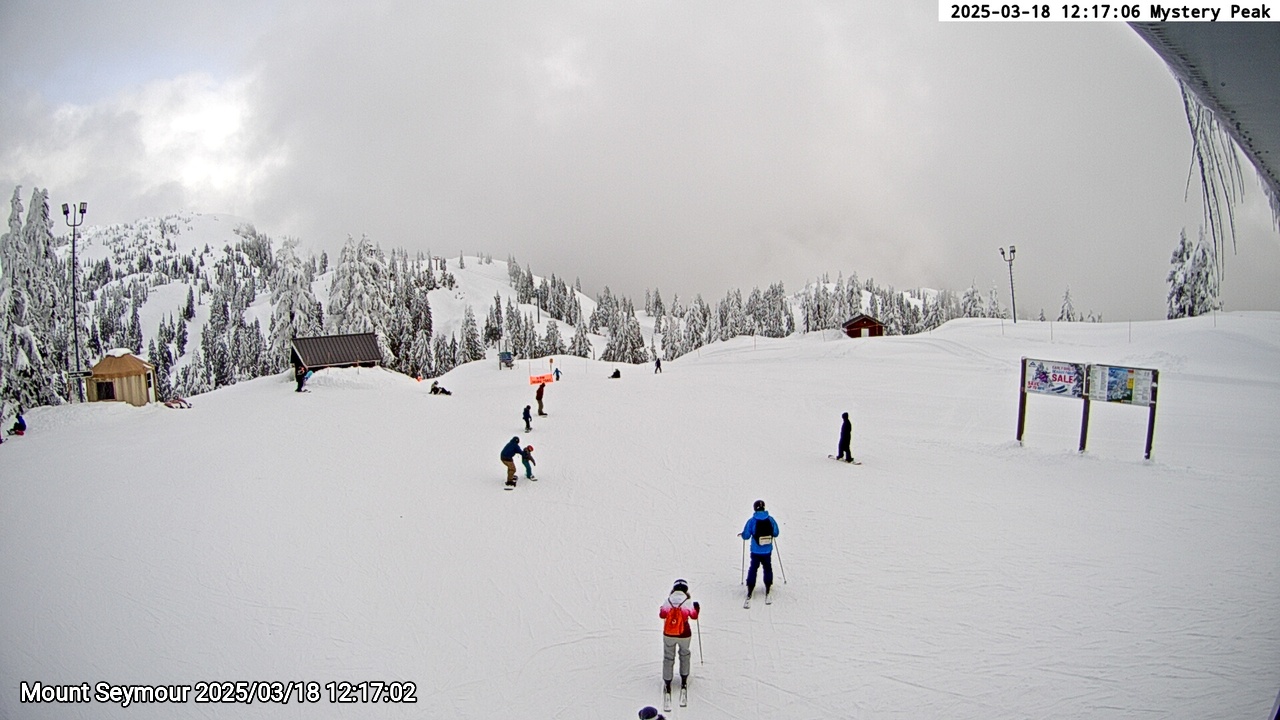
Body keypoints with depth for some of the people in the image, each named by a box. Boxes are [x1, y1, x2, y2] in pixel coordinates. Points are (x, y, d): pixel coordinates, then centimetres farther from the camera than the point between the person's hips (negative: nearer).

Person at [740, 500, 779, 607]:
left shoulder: (752, 521, -13)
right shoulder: (770, 520, -6)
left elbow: (746, 536, -8)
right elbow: (776, 533, 4)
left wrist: (742, 534, 14)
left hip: (755, 552, -2)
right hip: (767, 551, 2)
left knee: (753, 570, 9)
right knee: (768, 569, 20)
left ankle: (749, 597, 3)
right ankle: (767, 596, 25)